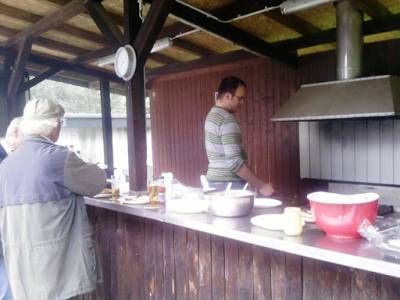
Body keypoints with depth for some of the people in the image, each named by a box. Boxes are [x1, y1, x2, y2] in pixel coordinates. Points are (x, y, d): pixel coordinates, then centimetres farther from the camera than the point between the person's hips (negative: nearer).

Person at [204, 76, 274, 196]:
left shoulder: (212, 115, 10)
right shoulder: (227, 120, -19)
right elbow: (234, 162, -26)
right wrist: (261, 185, -22)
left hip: (215, 181, 9)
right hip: (228, 185, -9)